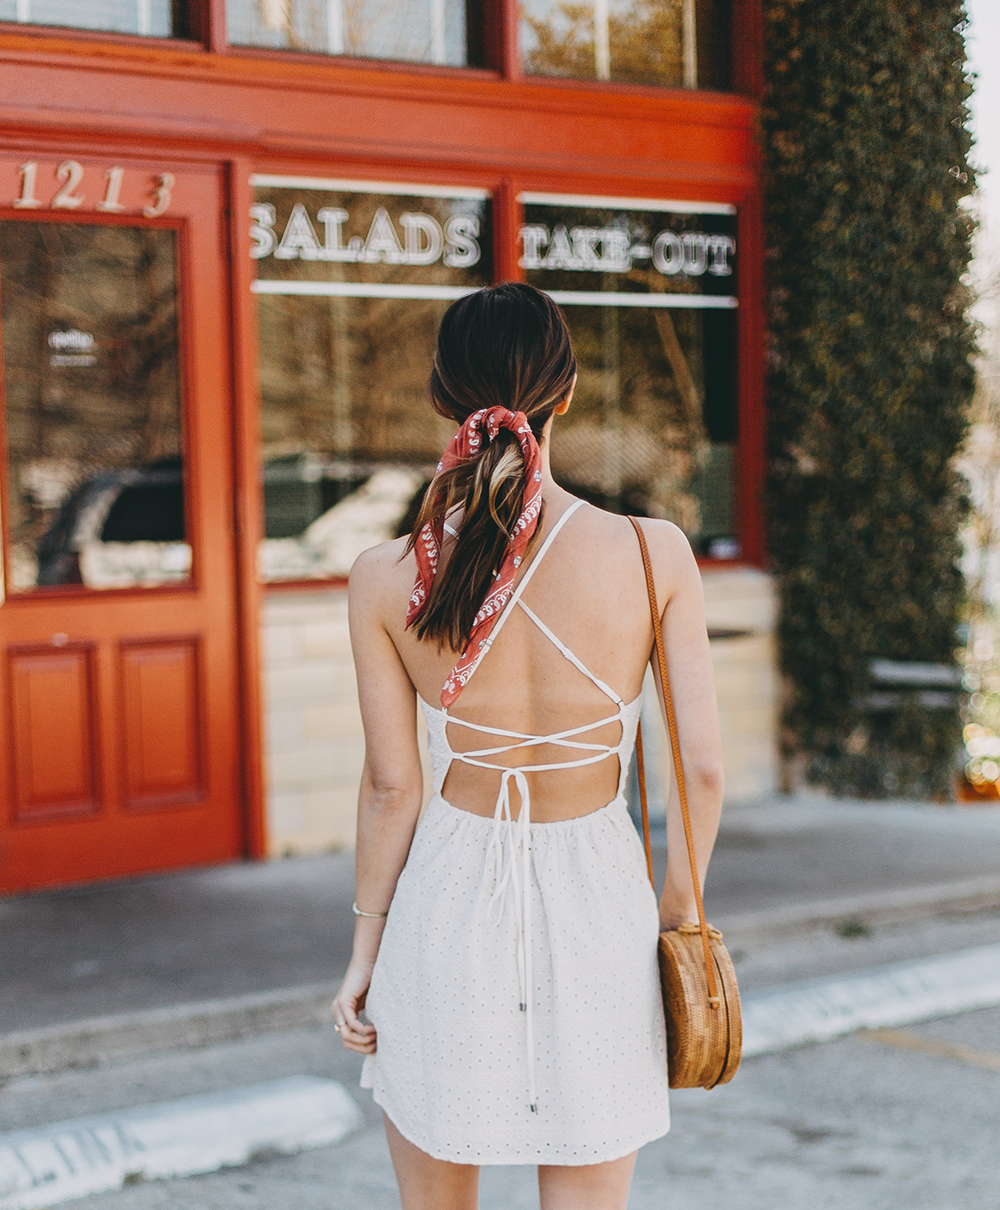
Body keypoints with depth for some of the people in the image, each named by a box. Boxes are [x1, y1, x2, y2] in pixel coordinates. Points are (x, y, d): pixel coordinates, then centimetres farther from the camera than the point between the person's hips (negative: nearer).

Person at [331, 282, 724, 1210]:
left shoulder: (386, 580, -10)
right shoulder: (654, 554, -11)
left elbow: (391, 786, -4)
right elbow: (703, 767, -7)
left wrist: (365, 947, 9)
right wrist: (680, 906, 9)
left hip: (448, 901, 0)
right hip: (596, 906, 0)